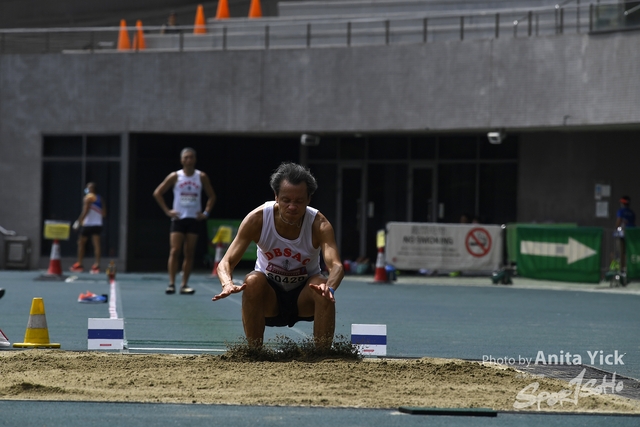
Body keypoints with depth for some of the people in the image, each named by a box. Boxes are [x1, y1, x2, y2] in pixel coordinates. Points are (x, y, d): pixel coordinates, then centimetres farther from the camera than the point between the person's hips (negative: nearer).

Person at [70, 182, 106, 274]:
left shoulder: (88, 197, -7)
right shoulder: (100, 198, 13)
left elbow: (85, 211, -16)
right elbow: (104, 213, 14)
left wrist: (78, 222, -12)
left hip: (88, 224, -6)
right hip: (98, 224, 6)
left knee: (81, 243, 8)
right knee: (96, 245, -1)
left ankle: (79, 264, 10)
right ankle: (97, 265, -11)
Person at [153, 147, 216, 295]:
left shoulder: (201, 177, 4)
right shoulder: (175, 177, 0)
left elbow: (212, 196, 12)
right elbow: (157, 193, 4)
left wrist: (206, 212, -1)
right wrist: (167, 211, -3)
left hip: (194, 219, 1)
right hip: (178, 218, -1)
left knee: (189, 253, 1)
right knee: (175, 251, -11)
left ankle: (184, 285, 5)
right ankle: (171, 283, -13)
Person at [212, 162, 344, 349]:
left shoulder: (319, 224, -21)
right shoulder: (257, 219, -20)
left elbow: (336, 265, -36)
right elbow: (226, 262, -22)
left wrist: (329, 287, -60)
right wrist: (228, 284, -46)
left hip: (304, 297, 0)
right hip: (269, 296, 0)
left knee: (322, 288, -33)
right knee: (253, 281, -33)